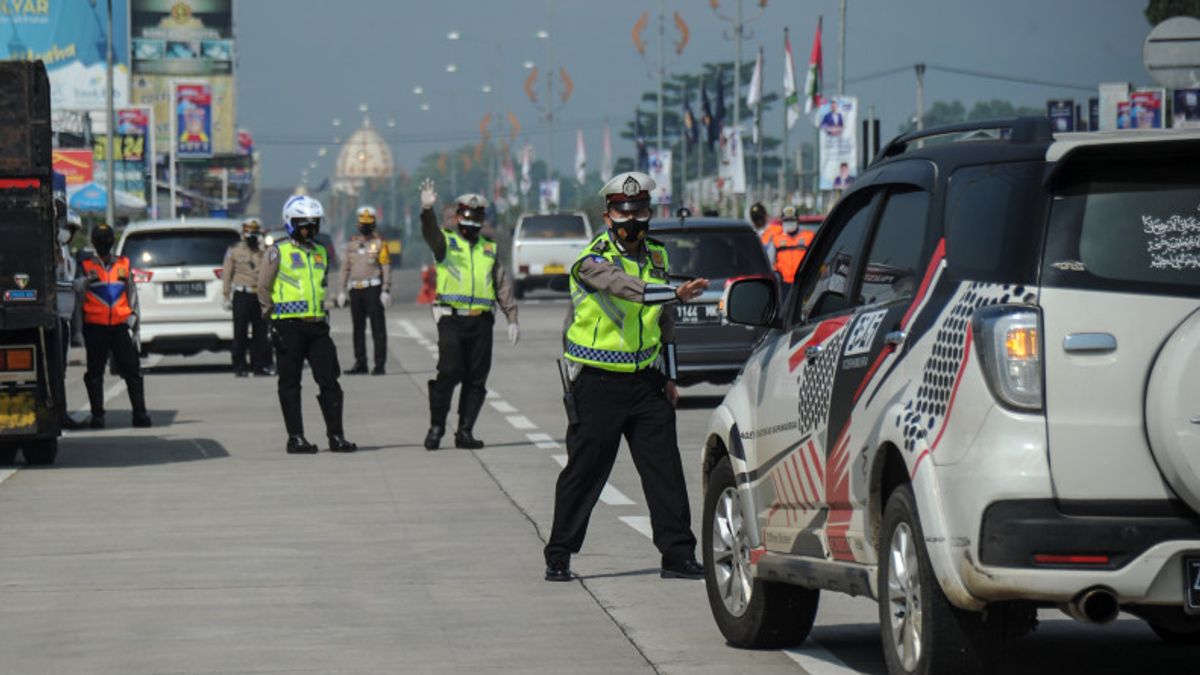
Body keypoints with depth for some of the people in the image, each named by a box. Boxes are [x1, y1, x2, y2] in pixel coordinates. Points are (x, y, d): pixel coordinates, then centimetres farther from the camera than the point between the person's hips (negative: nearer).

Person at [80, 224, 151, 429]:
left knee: (132, 369, -3)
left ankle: (140, 412, -1)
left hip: (121, 325, 1)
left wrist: (132, 318, 7)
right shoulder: (86, 266, 6)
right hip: (95, 326, -1)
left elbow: (132, 292, 15)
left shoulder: (124, 264, 13)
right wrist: (79, 327, -4)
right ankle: (97, 415, 7)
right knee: (95, 372, 2)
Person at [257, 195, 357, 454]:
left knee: (330, 381, 1)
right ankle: (295, 438, 5)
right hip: (289, 326, -6)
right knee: (290, 384, 1)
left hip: (317, 325, 6)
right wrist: (272, 316, -4)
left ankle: (336, 435, 6)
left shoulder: (320, 252, 16)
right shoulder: (278, 251, -3)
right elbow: (264, 287, -2)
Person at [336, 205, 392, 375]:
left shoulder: (379, 243, -1)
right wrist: (341, 291, 9)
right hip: (355, 290, 6)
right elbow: (345, 268, 16)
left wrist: (386, 291, -14)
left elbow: (386, 268, -6)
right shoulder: (352, 243, 14)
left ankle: (379, 364, -5)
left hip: (373, 289, -6)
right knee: (358, 328, 9)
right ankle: (360, 363, 16)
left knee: (378, 328, -5)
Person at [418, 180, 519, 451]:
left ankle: (465, 432, 9)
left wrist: (512, 319, 9)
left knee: (476, 379, 3)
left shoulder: (489, 249, 18)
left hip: (481, 322, 4)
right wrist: (427, 210, -38)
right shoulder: (447, 242, 6)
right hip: (452, 319, -4)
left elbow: (503, 284, 17)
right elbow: (430, 232, -16)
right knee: (449, 372, -14)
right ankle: (436, 426, -2)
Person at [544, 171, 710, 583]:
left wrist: (669, 375, 19)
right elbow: (624, 286, -32)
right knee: (584, 471, -1)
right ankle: (559, 556, 9)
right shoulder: (593, 260, -10)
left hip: (646, 379, 5)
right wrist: (677, 292, -44)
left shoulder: (656, 257, 11)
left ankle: (678, 554, 5)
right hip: (598, 382, -5)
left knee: (665, 468, 1)